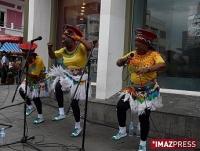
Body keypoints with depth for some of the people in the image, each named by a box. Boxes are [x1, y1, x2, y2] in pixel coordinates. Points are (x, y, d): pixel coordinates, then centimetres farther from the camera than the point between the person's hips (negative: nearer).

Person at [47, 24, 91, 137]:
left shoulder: (81, 47, -15)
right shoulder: (64, 50, 3)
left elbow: (89, 47, -35)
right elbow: (52, 56, 12)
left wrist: (78, 37, -31)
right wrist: (50, 48, -7)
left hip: (78, 78, -6)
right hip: (66, 75, 6)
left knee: (74, 102, -3)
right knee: (57, 86, -24)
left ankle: (78, 126, 19)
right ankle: (61, 113, -5)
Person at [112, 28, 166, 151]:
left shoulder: (154, 54, -12)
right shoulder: (133, 54, 3)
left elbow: (162, 65, -30)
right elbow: (118, 63, 1)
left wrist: (147, 69, -45)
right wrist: (125, 59, -21)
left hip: (149, 92, -4)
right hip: (134, 89, 5)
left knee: (143, 117, -3)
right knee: (120, 106, -8)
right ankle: (122, 131, 17)